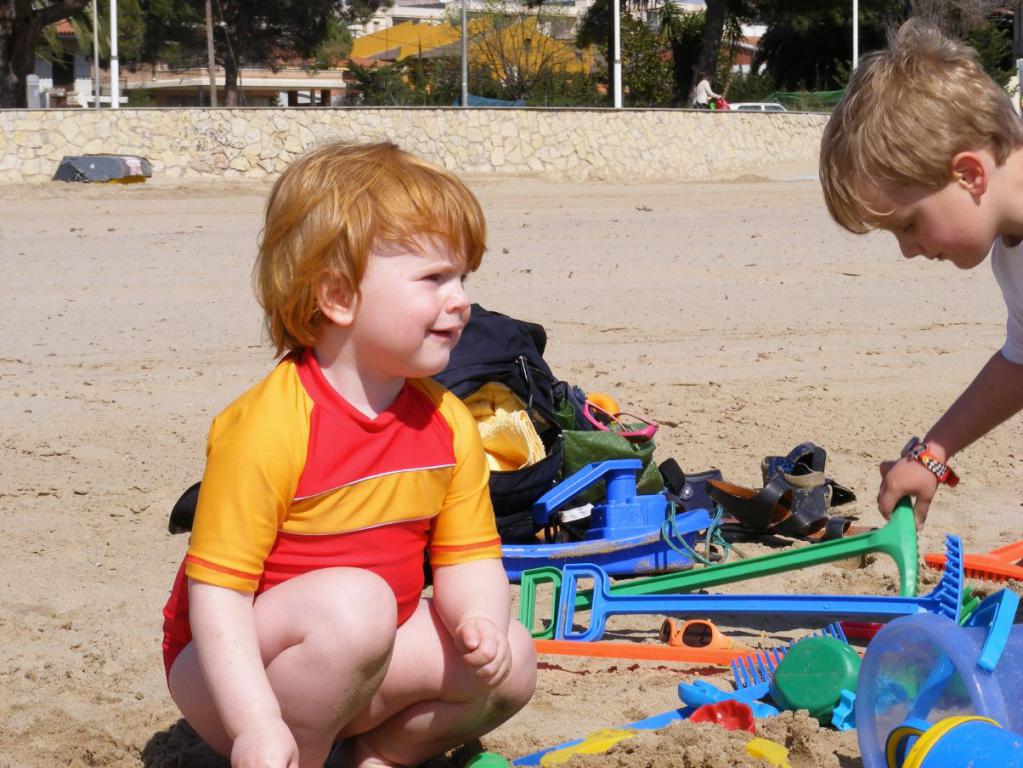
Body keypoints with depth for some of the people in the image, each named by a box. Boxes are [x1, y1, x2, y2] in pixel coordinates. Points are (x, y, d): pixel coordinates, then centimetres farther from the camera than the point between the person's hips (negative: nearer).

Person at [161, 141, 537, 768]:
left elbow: (469, 560, 1)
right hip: (235, 672, -6)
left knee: (510, 662, -10)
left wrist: (480, 620, -23)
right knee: (353, 602, -34)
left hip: (360, 665, 7)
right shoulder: (267, 428, -25)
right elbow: (216, 592, -25)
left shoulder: (449, 426, -3)